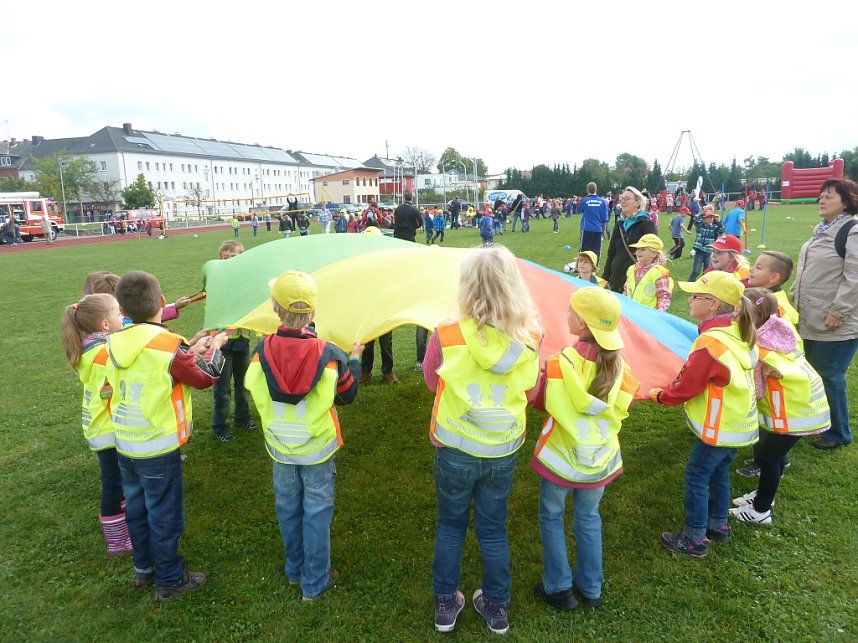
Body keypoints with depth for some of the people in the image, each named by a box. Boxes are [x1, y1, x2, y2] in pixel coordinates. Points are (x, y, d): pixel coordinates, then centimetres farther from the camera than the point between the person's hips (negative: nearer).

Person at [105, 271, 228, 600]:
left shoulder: (115, 343, -3)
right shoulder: (168, 345, -22)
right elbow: (205, 376, -10)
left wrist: (190, 348, 8)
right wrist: (214, 347, 5)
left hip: (124, 446, 7)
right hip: (158, 450, -7)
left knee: (137, 508, 22)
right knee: (165, 516, 9)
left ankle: (144, 567, 41)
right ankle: (169, 580, 25)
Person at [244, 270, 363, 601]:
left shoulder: (262, 351, -17)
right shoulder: (330, 355, -21)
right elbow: (348, 394, -6)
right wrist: (355, 359, 10)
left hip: (280, 447, 3)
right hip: (318, 448, -2)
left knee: (288, 508, 22)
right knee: (317, 513, 13)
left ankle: (294, 570, 42)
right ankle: (315, 582, 27)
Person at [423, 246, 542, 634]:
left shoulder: (447, 335, -21)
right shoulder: (529, 337, -14)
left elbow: (431, 381, -2)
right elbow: (530, 392, 0)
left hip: (455, 449, -1)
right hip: (504, 451, 2)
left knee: (450, 526, 21)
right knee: (493, 529, 21)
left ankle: (446, 604, 35)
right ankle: (496, 607, 38)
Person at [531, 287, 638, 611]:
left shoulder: (562, 361, -23)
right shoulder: (617, 361, -10)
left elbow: (543, 402, -13)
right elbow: (626, 404, 2)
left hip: (563, 455, -4)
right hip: (600, 458, 4)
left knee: (551, 517, 17)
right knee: (589, 519, 22)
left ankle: (558, 588, 25)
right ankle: (591, 588, 36)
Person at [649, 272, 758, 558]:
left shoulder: (710, 342, -27)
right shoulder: (738, 332, 0)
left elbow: (686, 386, -18)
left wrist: (659, 395, -1)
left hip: (718, 427, -9)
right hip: (739, 422, 9)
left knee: (696, 478, 4)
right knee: (718, 473, 23)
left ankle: (694, 539, 16)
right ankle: (718, 525, 38)